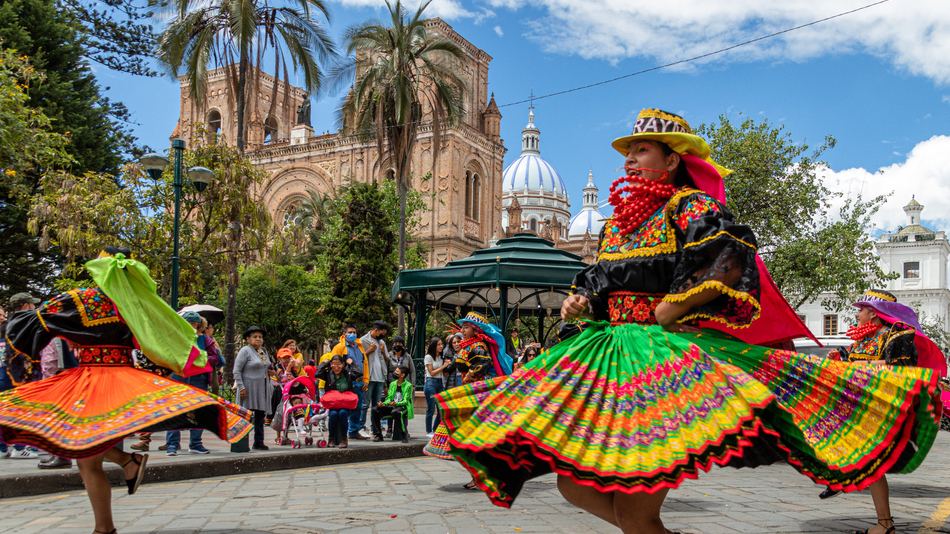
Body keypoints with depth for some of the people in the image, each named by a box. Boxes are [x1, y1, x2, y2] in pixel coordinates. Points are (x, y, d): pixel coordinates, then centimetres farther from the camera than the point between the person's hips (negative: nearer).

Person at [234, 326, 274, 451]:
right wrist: (241, 387, -19)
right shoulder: (245, 351, -8)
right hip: (249, 389, -8)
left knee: (260, 415, 9)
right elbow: (236, 371, -13)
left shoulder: (264, 351, 14)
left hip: (263, 388, 8)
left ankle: (258, 442, 15)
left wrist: (270, 386, 10)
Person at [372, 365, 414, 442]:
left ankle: (404, 435, -24)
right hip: (392, 407, 6)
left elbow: (405, 401, -12)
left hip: (403, 407, -6)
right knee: (375, 410, -16)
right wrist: (383, 403, -11)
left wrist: (396, 403, -31)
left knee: (395, 412, -40)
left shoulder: (408, 385, -4)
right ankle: (378, 435, -7)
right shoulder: (392, 384, 14)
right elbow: (389, 398, 11)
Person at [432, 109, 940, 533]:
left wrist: (667, 312, -16)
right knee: (574, 483, 3)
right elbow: (598, 281, 27)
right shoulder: (618, 222, 20)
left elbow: (730, 262, -19)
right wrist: (578, 302, 5)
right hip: (612, 354, 8)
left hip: (670, 354, -8)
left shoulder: (689, 205, -2)